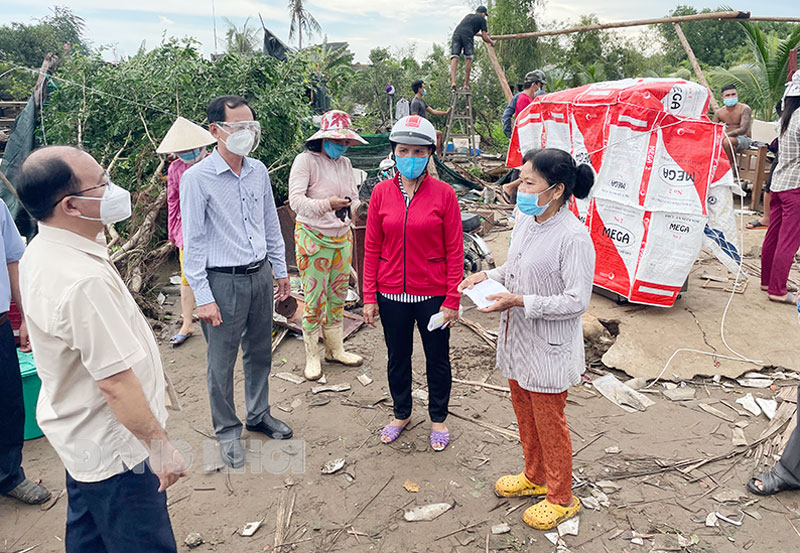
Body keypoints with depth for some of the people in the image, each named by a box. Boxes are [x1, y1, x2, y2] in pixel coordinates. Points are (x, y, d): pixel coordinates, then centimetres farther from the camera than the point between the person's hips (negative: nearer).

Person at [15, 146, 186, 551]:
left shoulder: (41, 252, -1)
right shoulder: (84, 281, -34)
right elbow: (115, 382, -30)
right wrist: (160, 446, -21)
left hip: (79, 437, 10)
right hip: (115, 449, -10)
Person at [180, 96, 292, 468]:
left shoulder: (258, 171, 5)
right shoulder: (197, 178, -12)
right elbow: (192, 242, -11)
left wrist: (280, 270, 16)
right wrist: (203, 297, -13)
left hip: (259, 275, 6)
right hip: (222, 282, -5)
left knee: (260, 353, 18)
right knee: (222, 361, 7)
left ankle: (259, 415, 39)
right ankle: (227, 430, 27)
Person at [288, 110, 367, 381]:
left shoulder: (345, 163, 9)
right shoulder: (306, 160, -11)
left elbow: (354, 196, 9)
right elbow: (296, 200, -21)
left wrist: (350, 207, -16)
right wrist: (326, 204, -38)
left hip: (342, 237, 6)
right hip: (313, 239, -6)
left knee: (338, 297, 13)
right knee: (315, 301, -2)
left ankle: (335, 349, 28)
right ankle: (312, 356, 14)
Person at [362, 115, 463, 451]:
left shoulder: (443, 194, -8)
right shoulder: (381, 193, -1)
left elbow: (454, 251, -6)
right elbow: (372, 248, 2)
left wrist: (452, 299, -9)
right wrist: (369, 297, 0)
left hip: (432, 294, -2)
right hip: (391, 294, 2)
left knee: (437, 358, 13)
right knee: (397, 357, 18)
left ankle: (438, 419, 36)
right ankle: (401, 414, 41)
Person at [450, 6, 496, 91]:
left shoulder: (469, 16, 37)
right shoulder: (482, 19, 20)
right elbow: (485, 38, 15)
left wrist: (481, 34, 68)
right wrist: (492, 42, 36)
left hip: (456, 33, 4)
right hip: (467, 35, -4)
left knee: (454, 57, -7)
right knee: (468, 59, 5)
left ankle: (453, 81, -25)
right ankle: (466, 84, 5)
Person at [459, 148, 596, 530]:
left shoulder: (574, 237, -24)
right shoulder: (525, 220, 1)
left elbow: (576, 301, -23)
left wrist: (521, 302, -26)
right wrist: (488, 277, -4)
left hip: (549, 349, -8)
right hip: (518, 340, 8)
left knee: (549, 423, 10)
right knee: (525, 416, 23)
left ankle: (561, 499, 32)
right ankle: (534, 477, 46)